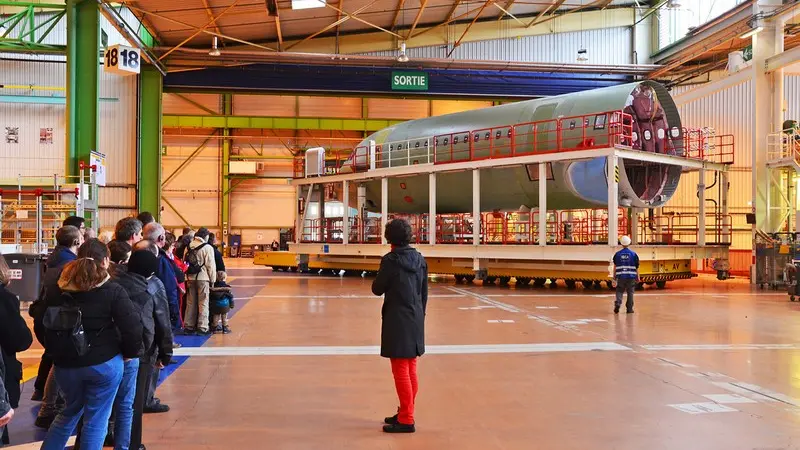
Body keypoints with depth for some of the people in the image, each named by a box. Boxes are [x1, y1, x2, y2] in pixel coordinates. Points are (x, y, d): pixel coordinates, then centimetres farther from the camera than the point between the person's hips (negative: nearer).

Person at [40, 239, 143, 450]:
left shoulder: (56, 290, 4)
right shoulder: (113, 291, -11)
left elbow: (43, 323, 11)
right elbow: (132, 328, -15)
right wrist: (130, 353, 1)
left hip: (65, 364, 5)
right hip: (104, 363, -5)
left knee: (71, 410, 26)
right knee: (96, 419, 7)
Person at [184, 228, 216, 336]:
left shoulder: (189, 247, 7)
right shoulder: (207, 248, -9)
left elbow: (185, 263, 8)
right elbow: (211, 265, -10)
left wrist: (187, 278, 13)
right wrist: (212, 279, -1)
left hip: (190, 278, 5)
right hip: (202, 278, -5)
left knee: (190, 303, 13)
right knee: (203, 304, 2)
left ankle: (188, 326, 18)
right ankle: (202, 328, 2)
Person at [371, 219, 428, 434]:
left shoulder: (390, 259, -14)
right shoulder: (420, 259, 5)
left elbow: (377, 289, -7)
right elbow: (424, 293, 10)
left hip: (397, 321, -7)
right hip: (415, 320, 7)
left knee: (401, 372, 0)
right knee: (411, 371, 15)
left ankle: (406, 420, 5)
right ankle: (406, 413, 25)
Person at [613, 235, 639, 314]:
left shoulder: (617, 254, 0)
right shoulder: (633, 254, -1)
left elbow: (615, 266, 4)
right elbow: (636, 267, 1)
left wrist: (614, 276, 13)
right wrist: (638, 277, 10)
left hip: (621, 276, 0)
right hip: (631, 276, 0)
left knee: (619, 291, 7)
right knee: (630, 292, 8)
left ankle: (617, 303, -17)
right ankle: (629, 308, 11)